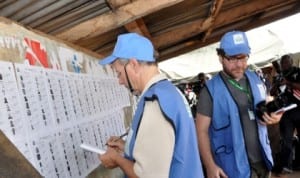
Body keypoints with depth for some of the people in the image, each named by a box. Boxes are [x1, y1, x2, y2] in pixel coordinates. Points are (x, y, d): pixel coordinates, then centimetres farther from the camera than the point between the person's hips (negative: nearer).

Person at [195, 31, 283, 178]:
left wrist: (273, 116, -5)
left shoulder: (256, 79, 3)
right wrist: (210, 166, -21)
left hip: (263, 161, 5)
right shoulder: (210, 90, -13)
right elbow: (201, 131, -13)